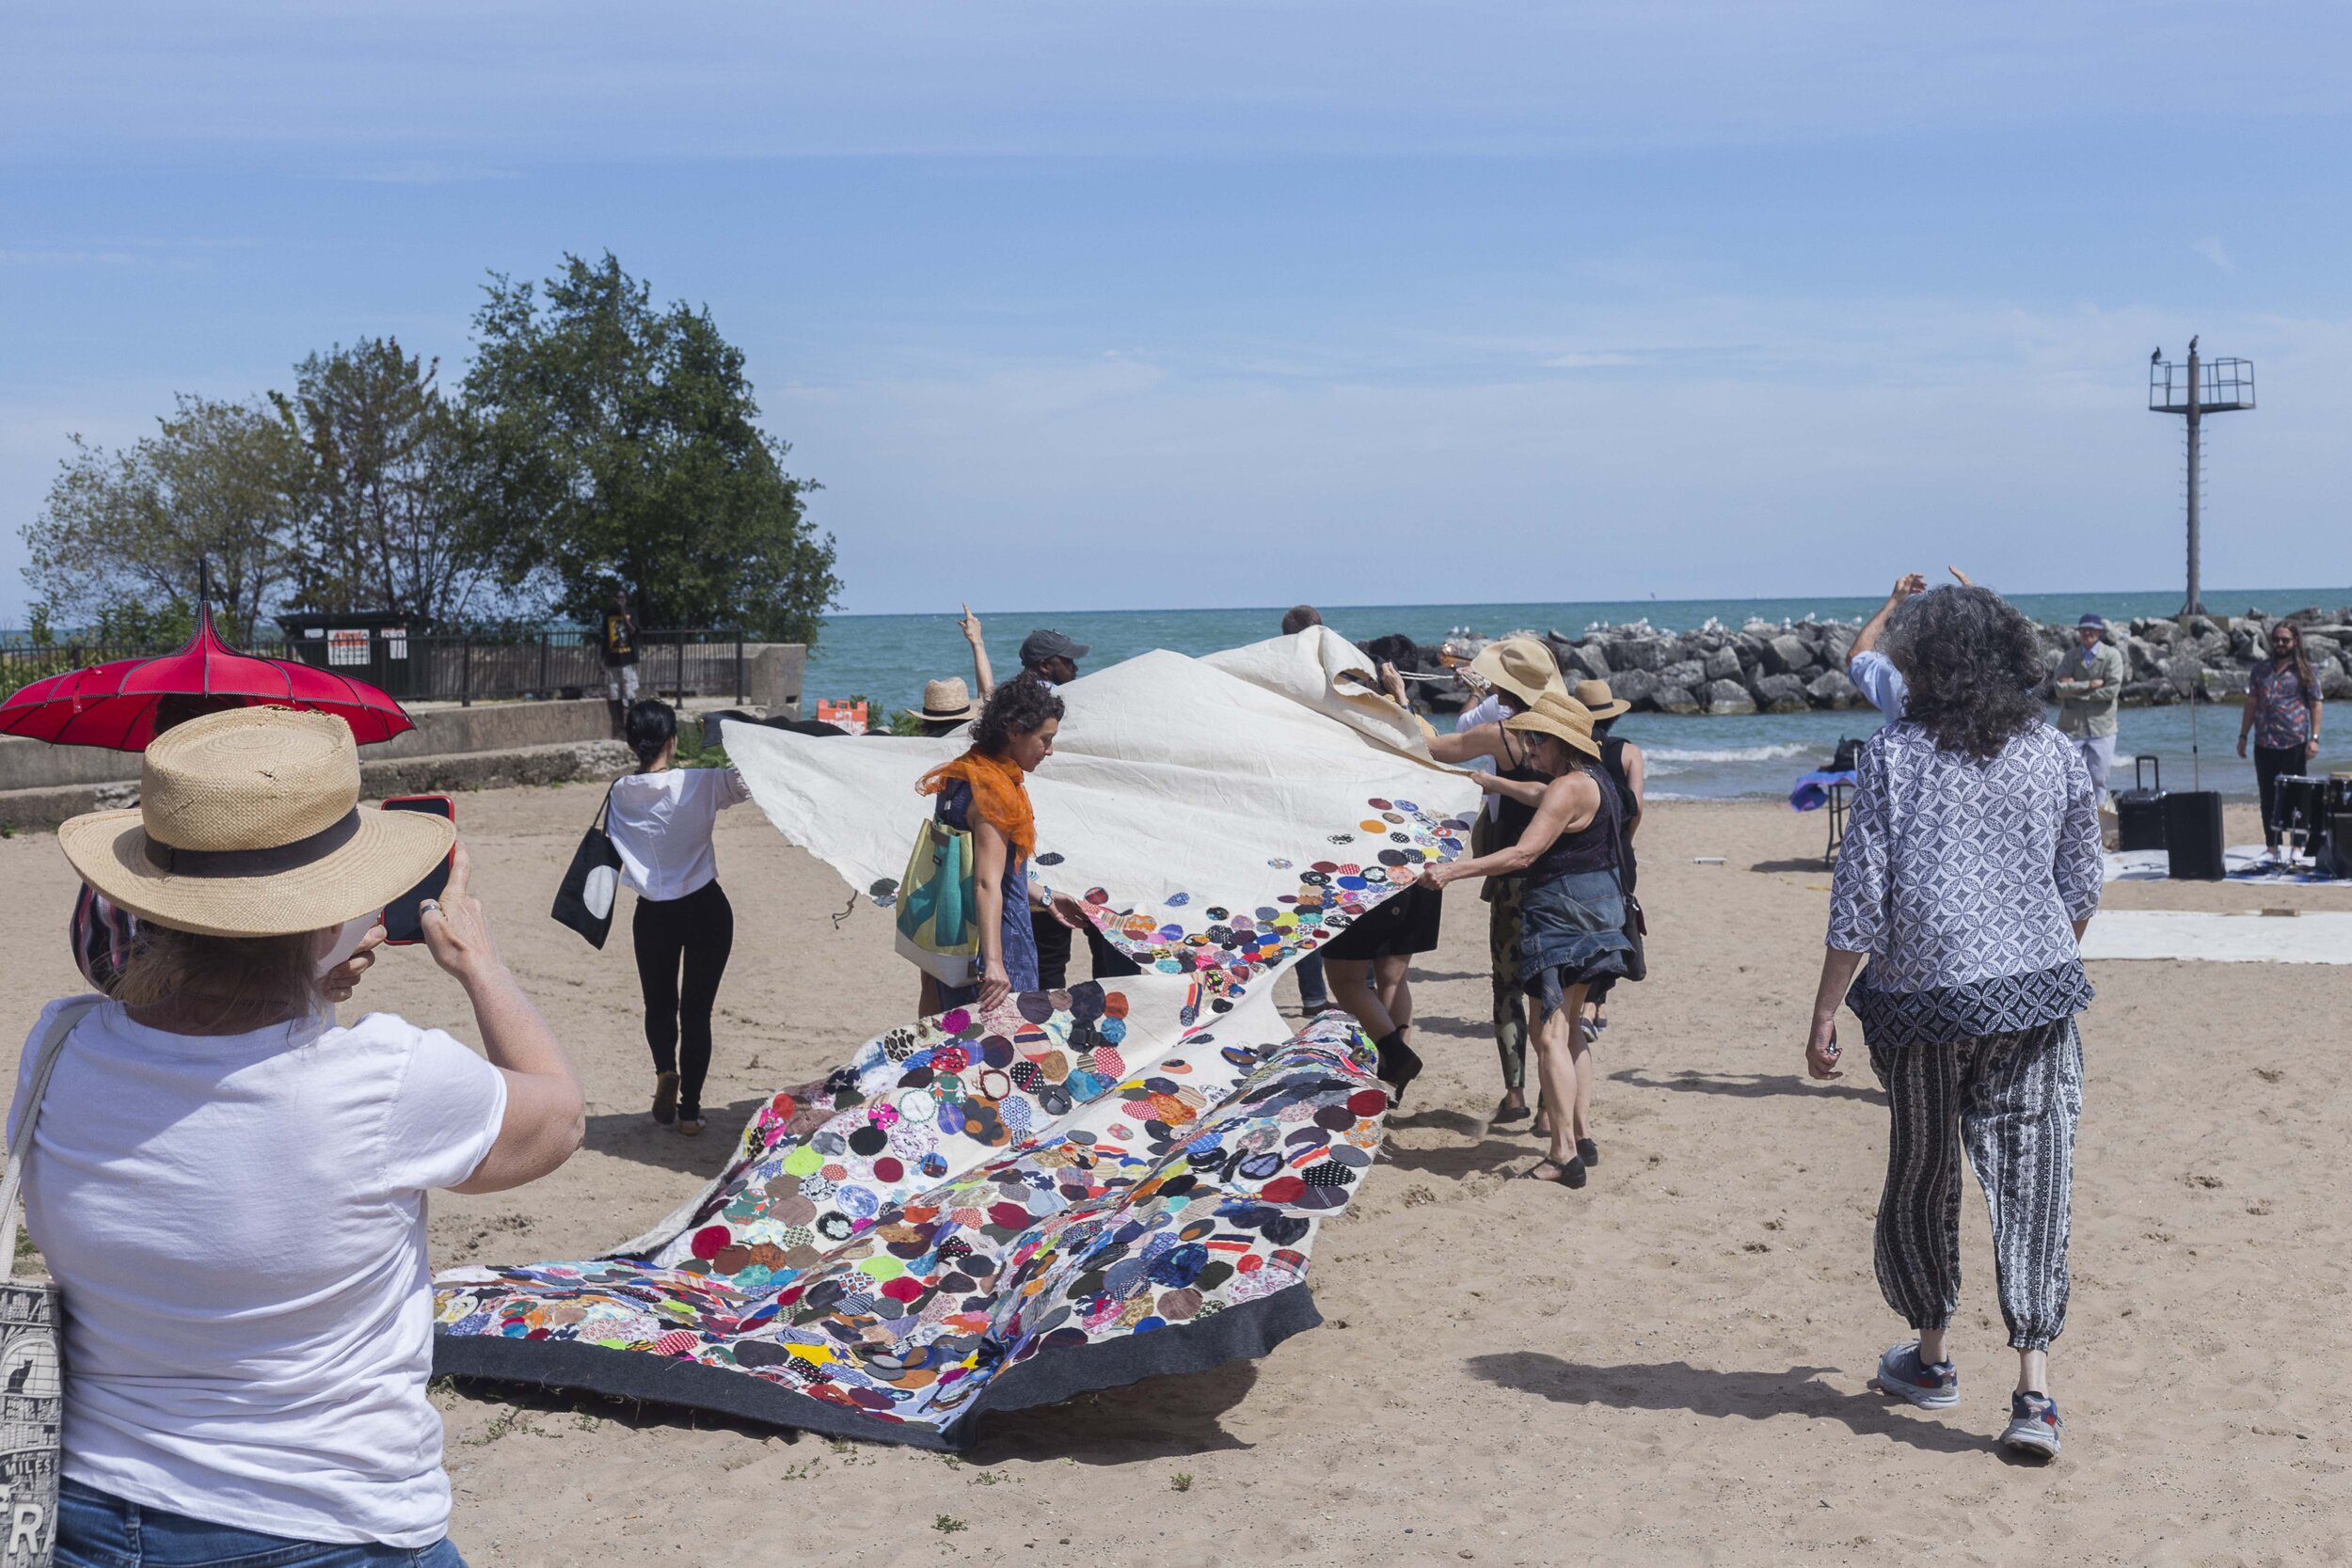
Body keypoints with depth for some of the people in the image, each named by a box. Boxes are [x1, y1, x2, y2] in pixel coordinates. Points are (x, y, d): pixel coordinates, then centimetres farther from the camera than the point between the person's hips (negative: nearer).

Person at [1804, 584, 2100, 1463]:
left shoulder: (1892, 756, -7)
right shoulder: (2056, 757, 3)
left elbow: (1858, 903, -9)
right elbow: (2081, 893, 10)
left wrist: (1824, 1015, -3)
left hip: (1924, 1000, -2)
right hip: (2036, 996, 2)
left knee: (1920, 1176, 15)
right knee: (2031, 1182, 2)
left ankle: (1931, 1358, 30)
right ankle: (2033, 1390, -5)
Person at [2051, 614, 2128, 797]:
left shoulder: (2112, 655, -1)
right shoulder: (2071, 656, 6)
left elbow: (2112, 690, -11)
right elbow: (2059, 687, -7)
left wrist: (2076, 689, -8)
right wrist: (2089, 685, -14)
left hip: (2102, 726, -1)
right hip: (2072, 727, 1)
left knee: (2098, 778, 1)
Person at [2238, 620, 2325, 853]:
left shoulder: (2305, 671, 1)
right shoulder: (2260, 670, 11)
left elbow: (2315, 705, -1)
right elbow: (2251, 704, 13)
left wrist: (2314, 738, -10)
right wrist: (2243, 736, 7)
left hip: (2295, 744, -4)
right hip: (2264, 744, 4)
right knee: (2268, 798, 7)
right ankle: (2273, 847, 15)